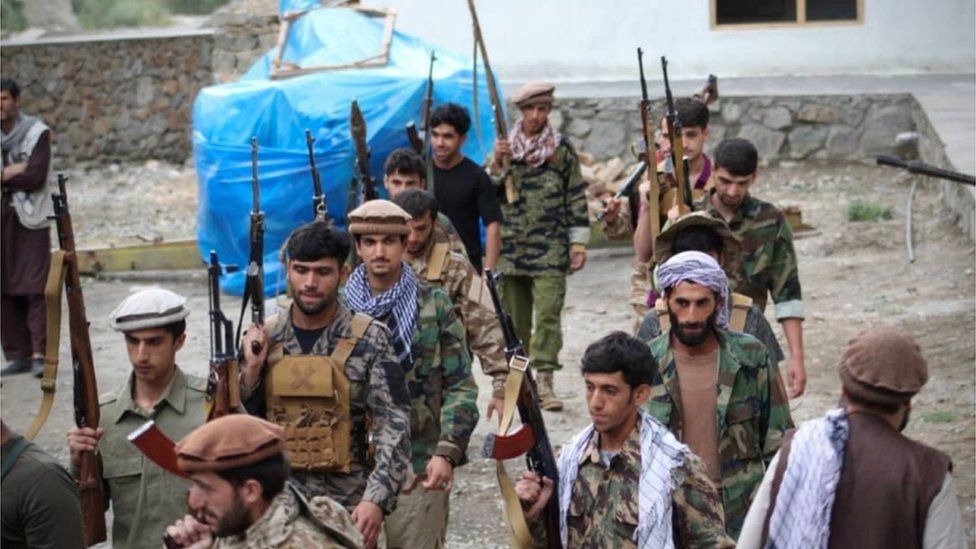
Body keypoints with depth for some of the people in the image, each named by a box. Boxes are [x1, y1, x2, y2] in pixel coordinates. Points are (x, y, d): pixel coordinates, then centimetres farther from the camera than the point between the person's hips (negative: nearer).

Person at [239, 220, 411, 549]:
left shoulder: (369, 340, -6)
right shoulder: (262, 338, 4)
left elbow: (394, 426, -10)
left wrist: (376, 499, -21)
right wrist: (251, 370, -8)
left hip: (346, 510, -3)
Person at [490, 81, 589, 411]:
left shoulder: (562, 149, 5)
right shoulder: (504, 147, 9)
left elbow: (576, 197, 7)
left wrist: (578, 241, 1)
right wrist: (496, 164, -10)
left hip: (550, 248, -2)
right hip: (511, 245, 2)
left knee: (548, 313, -11)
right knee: (514, 316, 8)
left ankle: (544, 380, -11)